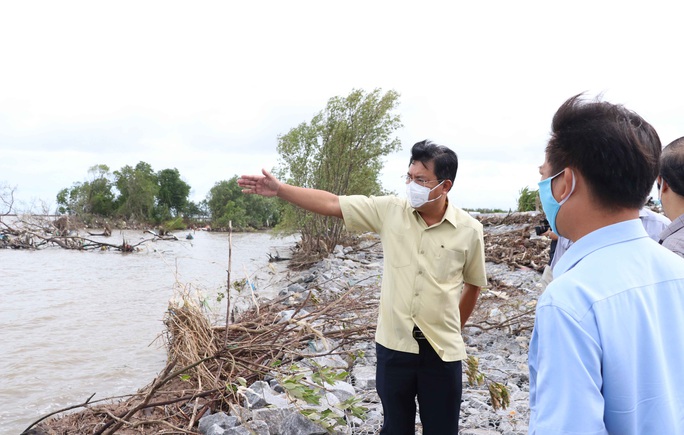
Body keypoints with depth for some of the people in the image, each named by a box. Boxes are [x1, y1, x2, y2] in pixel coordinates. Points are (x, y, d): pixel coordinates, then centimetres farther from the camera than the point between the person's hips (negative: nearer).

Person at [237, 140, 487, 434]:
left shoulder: (469, 230, -7)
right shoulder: (390, 211, -6)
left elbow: (473, 283, 8)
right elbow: (331, 204, -7)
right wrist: (278, 189, -11)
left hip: (442, 350, -1)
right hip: (394, 344, 1)